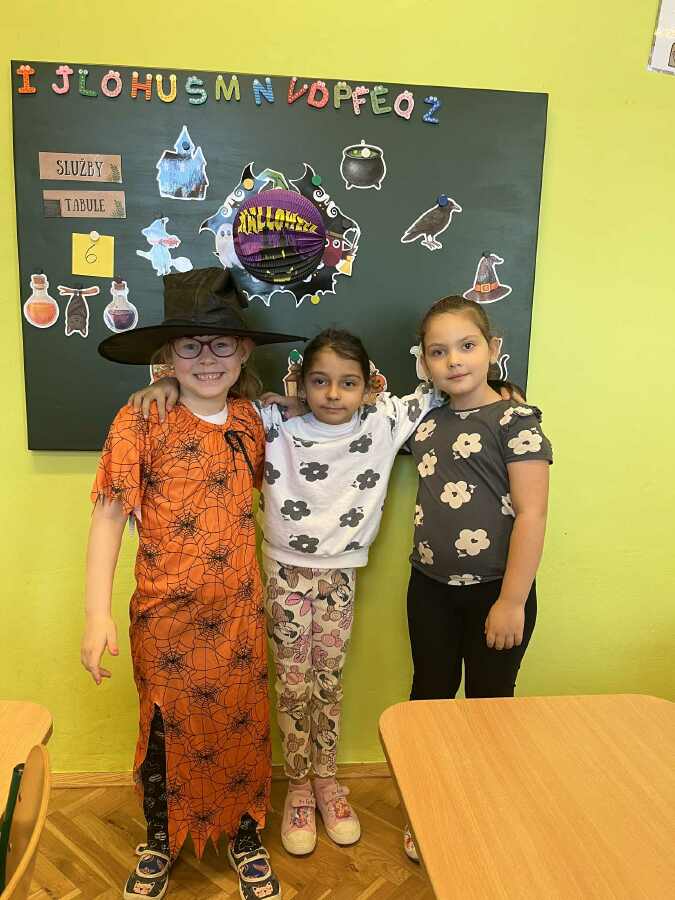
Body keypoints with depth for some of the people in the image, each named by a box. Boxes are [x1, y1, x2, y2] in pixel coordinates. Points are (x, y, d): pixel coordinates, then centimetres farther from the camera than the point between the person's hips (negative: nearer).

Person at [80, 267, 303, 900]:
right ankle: (161, 840, 43)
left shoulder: (250, 419, 0)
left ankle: (244, 835, 42)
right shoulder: (141, 422, -12)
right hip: (166, 614, -2)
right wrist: (98, 614, -16)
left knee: (241, 724, 16)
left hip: (238, 612, 3)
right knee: (168, 728, 16)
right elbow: (108, 516, -12)